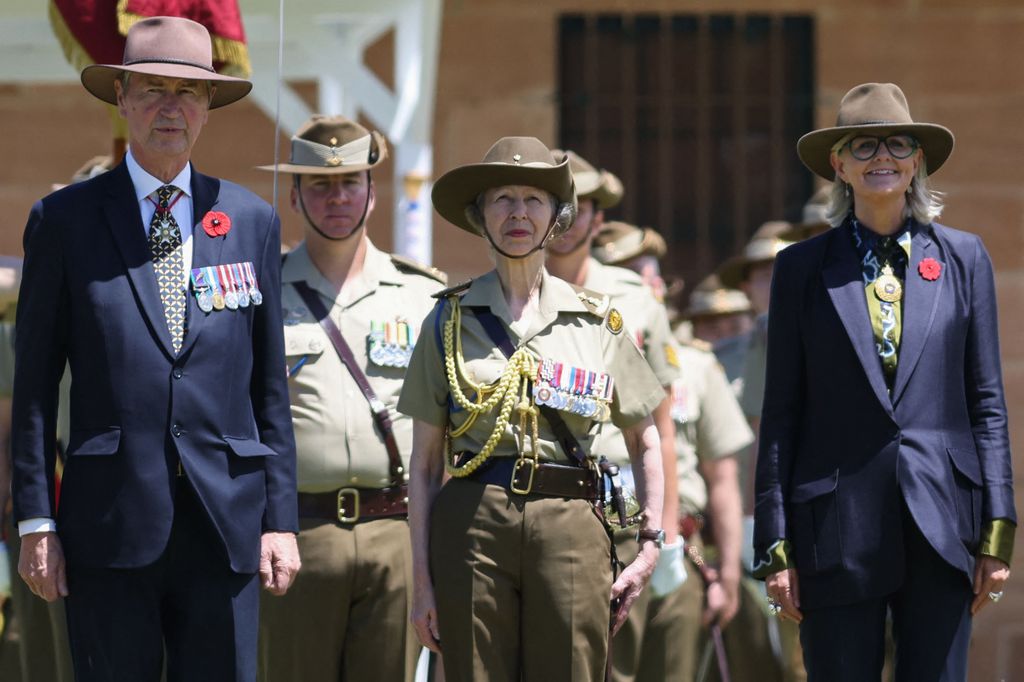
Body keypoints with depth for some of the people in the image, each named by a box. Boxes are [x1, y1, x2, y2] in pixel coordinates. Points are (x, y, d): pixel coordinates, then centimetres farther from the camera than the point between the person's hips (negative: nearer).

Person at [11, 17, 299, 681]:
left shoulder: (254, 221, 12)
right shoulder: (64, 220, 5)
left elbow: (270, 385, 12)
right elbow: (35, 383, 4)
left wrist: (280, 518, 6)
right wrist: (35, 522, -2)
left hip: (226, 524, 2)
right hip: (108, 525, -2)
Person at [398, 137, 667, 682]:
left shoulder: (597, 321, 11)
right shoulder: (450, 320, 8)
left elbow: (644, 441, 18)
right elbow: (424, 463, 8)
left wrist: (650, 544, 8)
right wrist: (421, 580, 2)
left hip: (570, 523, 0)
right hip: (472, 520, 0)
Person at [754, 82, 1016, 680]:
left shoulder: (963, 258, 9)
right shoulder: (803, 268, 6)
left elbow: (987, 401, 8)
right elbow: (782, 410, 5)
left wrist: (996, 532, 1)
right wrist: (776, 546, -1)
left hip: (940, 523, 1)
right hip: (838, 529, -1)